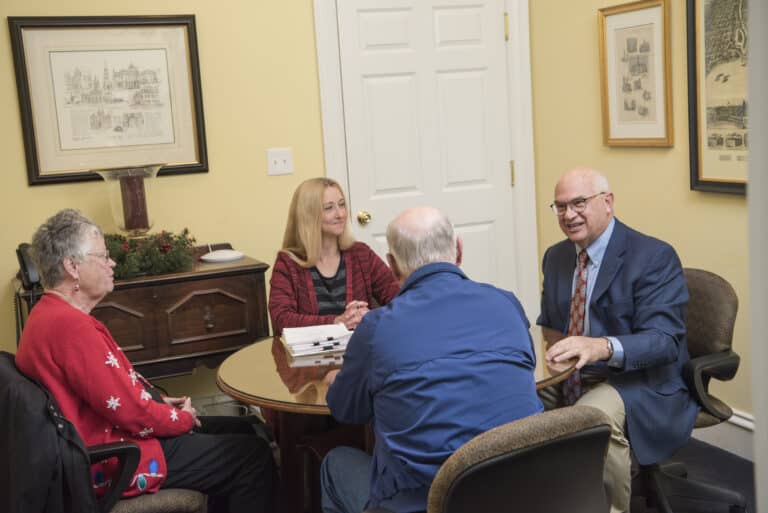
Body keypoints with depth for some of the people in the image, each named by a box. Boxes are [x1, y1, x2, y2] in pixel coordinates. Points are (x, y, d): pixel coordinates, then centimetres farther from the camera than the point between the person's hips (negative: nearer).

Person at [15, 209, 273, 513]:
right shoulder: (70, 325, -27)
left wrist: (159, 399, 7)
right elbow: (130, 412, -26)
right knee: (254, 455, -6)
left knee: (240, 431, 17)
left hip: (113, 432, 11)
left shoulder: (50, 314, 8)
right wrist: (183, 418, -8)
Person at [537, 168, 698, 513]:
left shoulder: (655, 257, -12)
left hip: (638, 383, -6)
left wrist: (603, 347, -40)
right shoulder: (556, 256, 10)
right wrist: (547, 338, -5)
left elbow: (664, 341, -22)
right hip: (568, 379, 6)